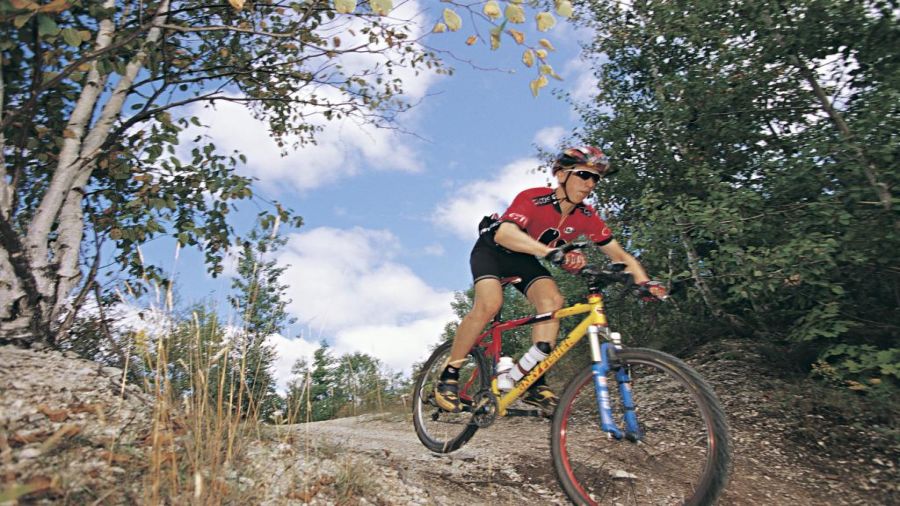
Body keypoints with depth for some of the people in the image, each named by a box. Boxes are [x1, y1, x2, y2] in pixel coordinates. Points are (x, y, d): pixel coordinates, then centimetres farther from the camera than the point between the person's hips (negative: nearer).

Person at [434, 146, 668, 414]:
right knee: (490, 303, -30)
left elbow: (618, 254, -9)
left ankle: (534, 382, -15)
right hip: (492, 249, -5)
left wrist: (644, 282, -28)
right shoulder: (533, 199, -31)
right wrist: (553, 253, -61)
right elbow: (504, 234, -48)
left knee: (552, 299, -22)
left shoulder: (587, 217, -14)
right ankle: (448, 377, -15)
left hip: (523, 260, 5)